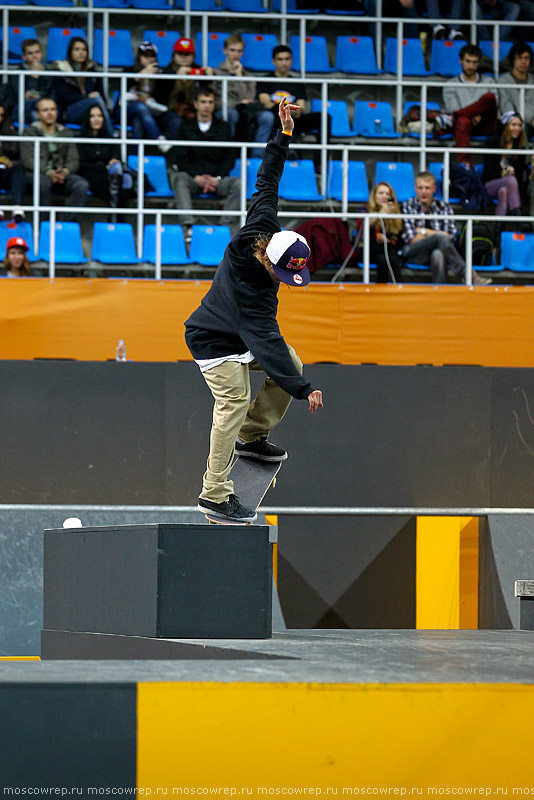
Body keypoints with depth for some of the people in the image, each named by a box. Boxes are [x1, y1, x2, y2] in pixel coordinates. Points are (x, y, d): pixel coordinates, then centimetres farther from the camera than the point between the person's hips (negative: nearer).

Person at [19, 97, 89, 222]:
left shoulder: (66, 133, 21)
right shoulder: (30, 132, 10)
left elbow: (74, 160, 12)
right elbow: (28, 160, -3)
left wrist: (66, 171, -13)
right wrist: (48, 172, -20)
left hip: (62, 175, 3)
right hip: (38, 174, -3)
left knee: (82, 184, -29)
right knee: (43, 182, -40)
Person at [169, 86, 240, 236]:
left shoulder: (223, 127, 14)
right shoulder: (186, 128, 10)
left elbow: (229, 158, 9)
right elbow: (179, 158, 2)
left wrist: (217, 178, -9)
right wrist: (196, 177, -14)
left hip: (217, 178, 1)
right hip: (192, 176, -1)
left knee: (237, 184, -29)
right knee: (179, 179, -35)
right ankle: (188, 226, -47)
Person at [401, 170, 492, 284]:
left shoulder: (443, 207, 13)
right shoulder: (407, 206, 7)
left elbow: (452, 236, 1)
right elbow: (411, 238, -4)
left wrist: (423, 231, -5)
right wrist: (436, 234, -6)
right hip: (413, 254, -2)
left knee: (438, 255, -39)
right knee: (441, 237, -33)